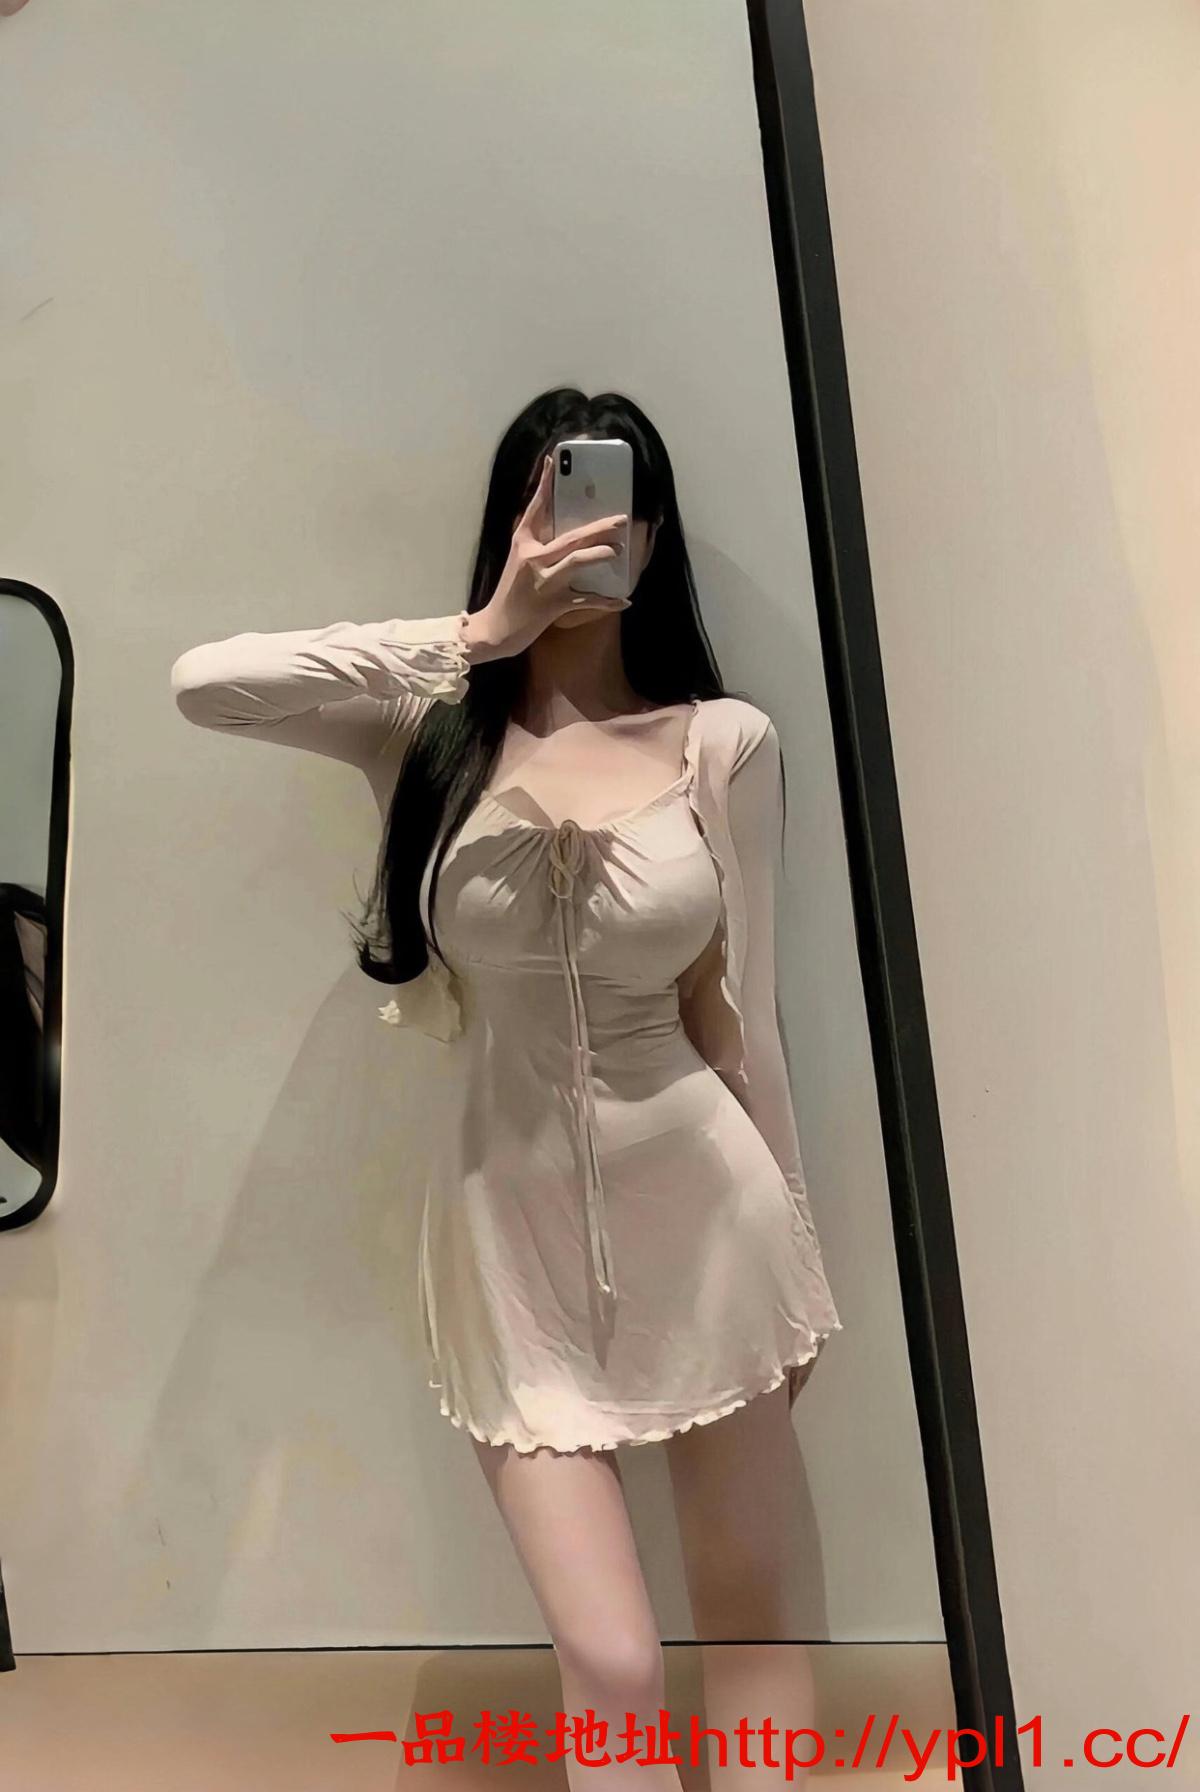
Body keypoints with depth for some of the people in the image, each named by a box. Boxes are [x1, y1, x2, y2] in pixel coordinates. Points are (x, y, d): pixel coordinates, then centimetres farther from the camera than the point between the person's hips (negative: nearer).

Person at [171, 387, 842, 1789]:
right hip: (515, 1230, -1)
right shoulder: (430, 728, -4)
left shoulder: (726, 741, -4)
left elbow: (737, 1014, 3)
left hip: (702, 1212, 1)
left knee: (745, 1620, 18)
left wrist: (793, 1249, 9)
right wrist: (480, 632, -24)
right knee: (610, 1669, 3)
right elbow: (204, 683, -22)